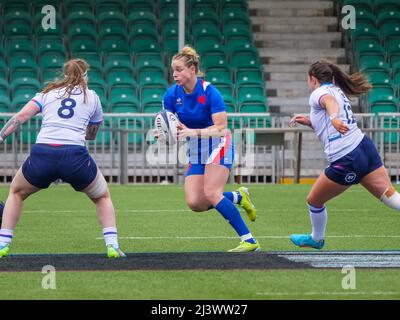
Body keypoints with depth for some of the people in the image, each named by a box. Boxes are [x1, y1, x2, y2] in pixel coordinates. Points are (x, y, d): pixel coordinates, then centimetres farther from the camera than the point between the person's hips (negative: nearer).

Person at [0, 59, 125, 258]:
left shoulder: (47, 93, 20)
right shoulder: (91, 97, 19)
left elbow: (20, 116, 6)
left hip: (41, 154, 1)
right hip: (75, 155, -1)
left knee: (16, 193, 30)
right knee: (102, 197, 26)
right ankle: (112, 245, 9)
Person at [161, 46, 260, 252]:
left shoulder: (209, 92, -21)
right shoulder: (172, 94, -6)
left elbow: (221, 128, -23)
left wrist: (193, 132, -35)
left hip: (218, 144, -6)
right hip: (196, 151, 6)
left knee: (211, 194, -23)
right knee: (195, 203, -9)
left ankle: (249, 241, -18)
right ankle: (239, 197, 17)